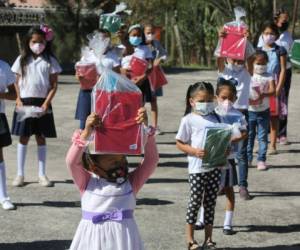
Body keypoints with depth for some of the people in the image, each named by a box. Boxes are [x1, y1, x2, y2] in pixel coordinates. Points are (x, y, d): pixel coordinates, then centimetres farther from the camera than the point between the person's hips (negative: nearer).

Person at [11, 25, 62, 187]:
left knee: (41, 138, 5)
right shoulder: (22, 60, 5)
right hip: (25, 103, 1)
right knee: (23, 138, 5)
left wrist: (46, 104, -11)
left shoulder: (50, 60, 0)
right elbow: (16, 83, 6)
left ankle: (42, 174, 12)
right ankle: (20, 174, 11)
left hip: (42, 103, -1)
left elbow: (54, 85, -2)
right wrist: (19, 101, -7)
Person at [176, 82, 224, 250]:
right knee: (196, 201, 2)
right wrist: (195, 151, -18)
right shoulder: (189, 120, -4)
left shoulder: (215, 118, 9)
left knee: (210, 202, 11)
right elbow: (180, 143, -3)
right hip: (197, 168, -4)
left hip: (215, 166, 4)